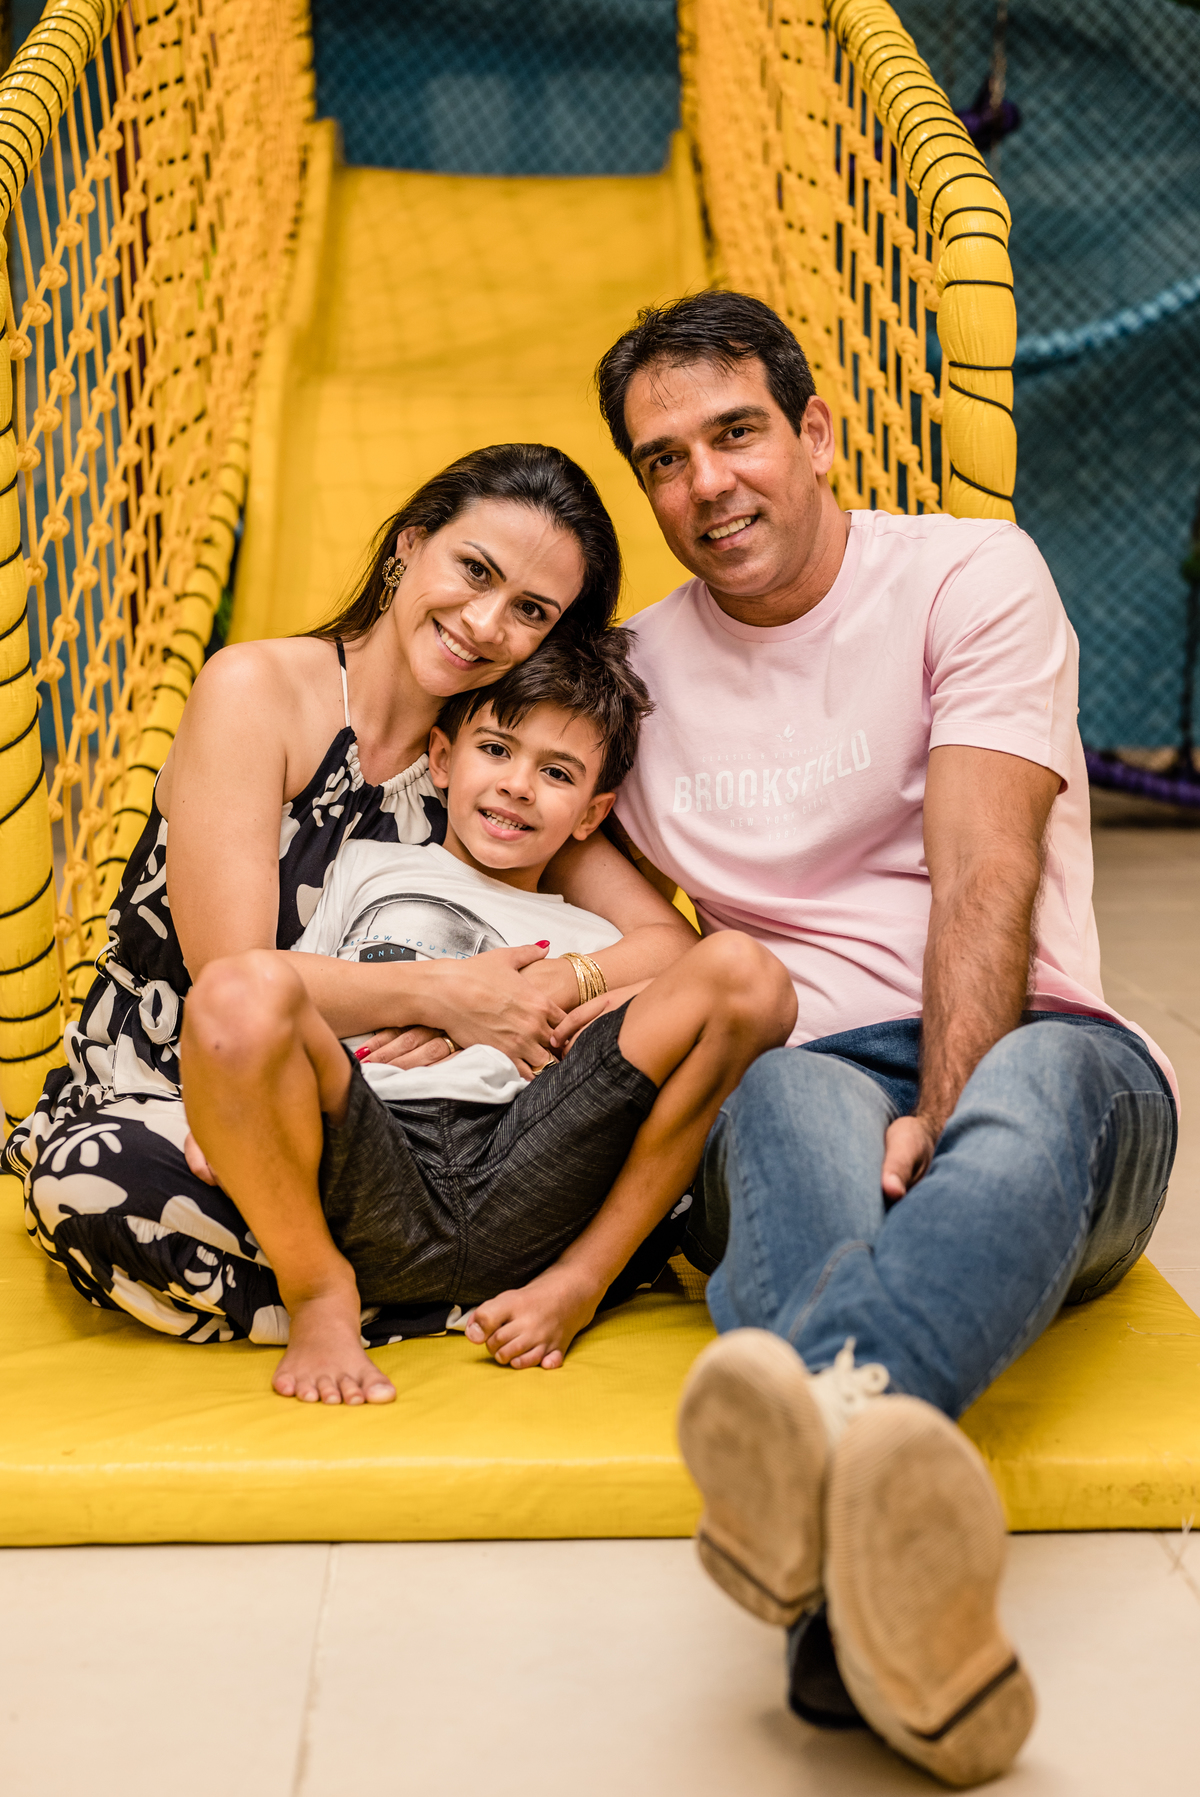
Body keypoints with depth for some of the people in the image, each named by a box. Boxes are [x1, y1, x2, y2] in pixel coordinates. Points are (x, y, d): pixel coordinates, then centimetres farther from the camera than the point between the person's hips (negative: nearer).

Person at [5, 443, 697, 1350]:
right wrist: (443, 993, -22)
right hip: (162, 1106, -3)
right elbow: (232, 977, -19)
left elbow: (672, 942, -5)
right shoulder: (257, 689, -11)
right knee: (92, 1178, -40)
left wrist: (538, 996, -23)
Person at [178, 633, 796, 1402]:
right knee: (242, 987, -33)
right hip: (366, 1195, -1)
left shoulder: (595, 942, 32)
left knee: (747, 972, -13)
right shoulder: (371, 868, 31)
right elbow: (267, 1018, 22)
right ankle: (319, 1295, -11)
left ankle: (576, 1284, -11)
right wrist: (217, 1116, 2)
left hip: (519, 1201, 1)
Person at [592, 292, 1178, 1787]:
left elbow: (986, 878, -10)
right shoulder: (633, 668, 15)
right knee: (790, 1100, -37)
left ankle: (829, 1407, -70)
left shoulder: (968, 572, 2)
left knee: (1031, 1091, -39)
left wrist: (942, 1120, -24)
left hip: (1032, 1058, -1)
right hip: (799, 1084, 1)